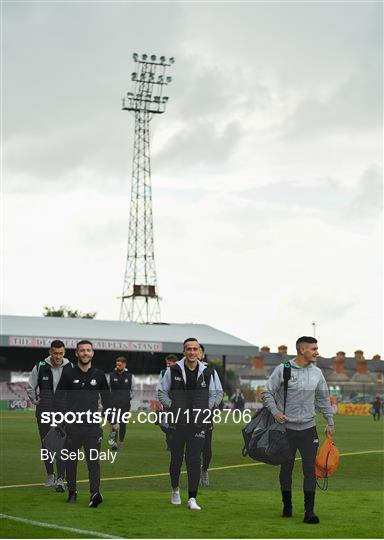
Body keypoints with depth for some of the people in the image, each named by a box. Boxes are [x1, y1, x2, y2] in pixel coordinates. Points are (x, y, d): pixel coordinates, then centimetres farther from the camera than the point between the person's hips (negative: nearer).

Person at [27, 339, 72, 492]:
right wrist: (37, 402, 7)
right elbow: (30, 387, 10)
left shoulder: (70, 368, -5)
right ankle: (50, 475, 25)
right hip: (44, 412, 1)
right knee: (46, 444, 10)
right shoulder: (40, 367, -5)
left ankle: (60, 479, -9)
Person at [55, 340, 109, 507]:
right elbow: (60, 400, 4)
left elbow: (106, 399, 15)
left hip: (93, 425, 0)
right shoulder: (68, 375, 4)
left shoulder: (99, 375, 9)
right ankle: (72, 492, 20)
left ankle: (95, 494, -18)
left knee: (93, 459, -9)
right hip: (72, 425, 0)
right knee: (71, 459, 8)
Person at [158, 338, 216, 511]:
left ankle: (192, 498, -2)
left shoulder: (206, 372, 5)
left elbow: (212, 395, 17)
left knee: (194, 460, -5)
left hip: (198, 423, 1)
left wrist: (205, 410, 4)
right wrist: (172, 407, -4)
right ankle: (175, 489, 32)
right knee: (176, 458, 8)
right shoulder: (173, 371, -2)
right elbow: (161, 391, 6)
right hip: (177, 422, 0)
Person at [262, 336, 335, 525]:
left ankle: (309, 511, -6)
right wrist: (275, 412, -15)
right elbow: (267, 393, -3)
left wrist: (330, 422, 16)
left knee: (310, 470, -5)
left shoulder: (317, 373, 7)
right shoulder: (283, 369, -6)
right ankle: (287, 506, 21)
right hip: (287, 428, -3)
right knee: (286, 468, 8)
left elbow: (323, 399, 16)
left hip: (309, 428, 3)